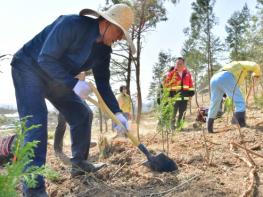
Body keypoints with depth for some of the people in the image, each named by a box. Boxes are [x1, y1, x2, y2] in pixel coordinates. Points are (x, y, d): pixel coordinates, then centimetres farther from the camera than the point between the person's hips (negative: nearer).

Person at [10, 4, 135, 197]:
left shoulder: (104, 50, -5)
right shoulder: (72, 24, -28)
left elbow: (103, 84, -3)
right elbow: (45, 59, -30)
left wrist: (117, 113, -12)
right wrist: (74, 84, -33)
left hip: (56, 78, 8)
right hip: (29, 67, -8)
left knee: (83, 114, 5)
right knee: (36, 120, -23)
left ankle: (79, 163, 19)